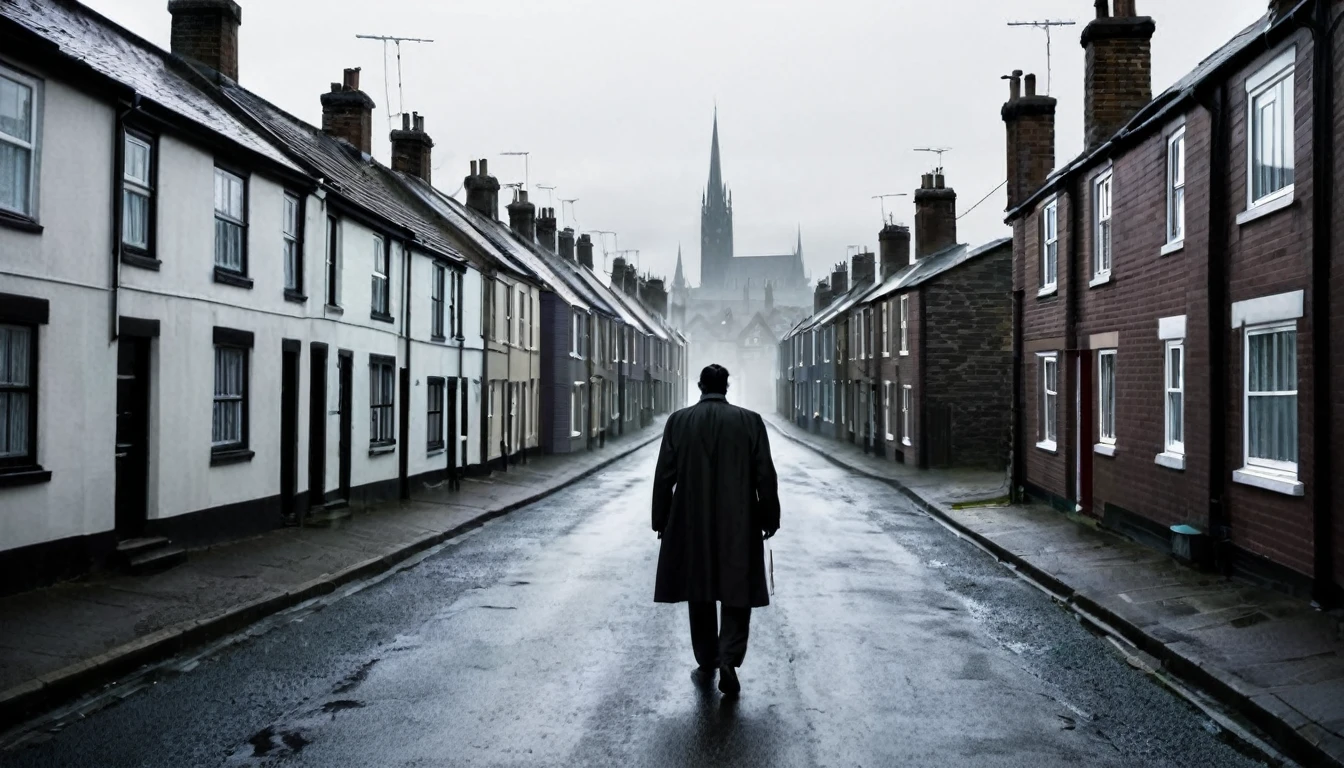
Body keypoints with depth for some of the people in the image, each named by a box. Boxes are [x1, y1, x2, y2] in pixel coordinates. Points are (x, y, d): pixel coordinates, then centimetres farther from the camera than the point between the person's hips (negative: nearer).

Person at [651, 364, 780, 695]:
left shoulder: (678, 421, -2)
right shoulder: (750, 421, -4)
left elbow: (664, 476, -1)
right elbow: (766, 476, -4)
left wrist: (661, 520, 8)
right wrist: (769, 518, 7)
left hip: (691, 524, 1)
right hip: (740, 525, -1)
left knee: (700, 594, 14)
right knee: (737, 593, 7)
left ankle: (707, 664, 22)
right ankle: (728, 660, -8)